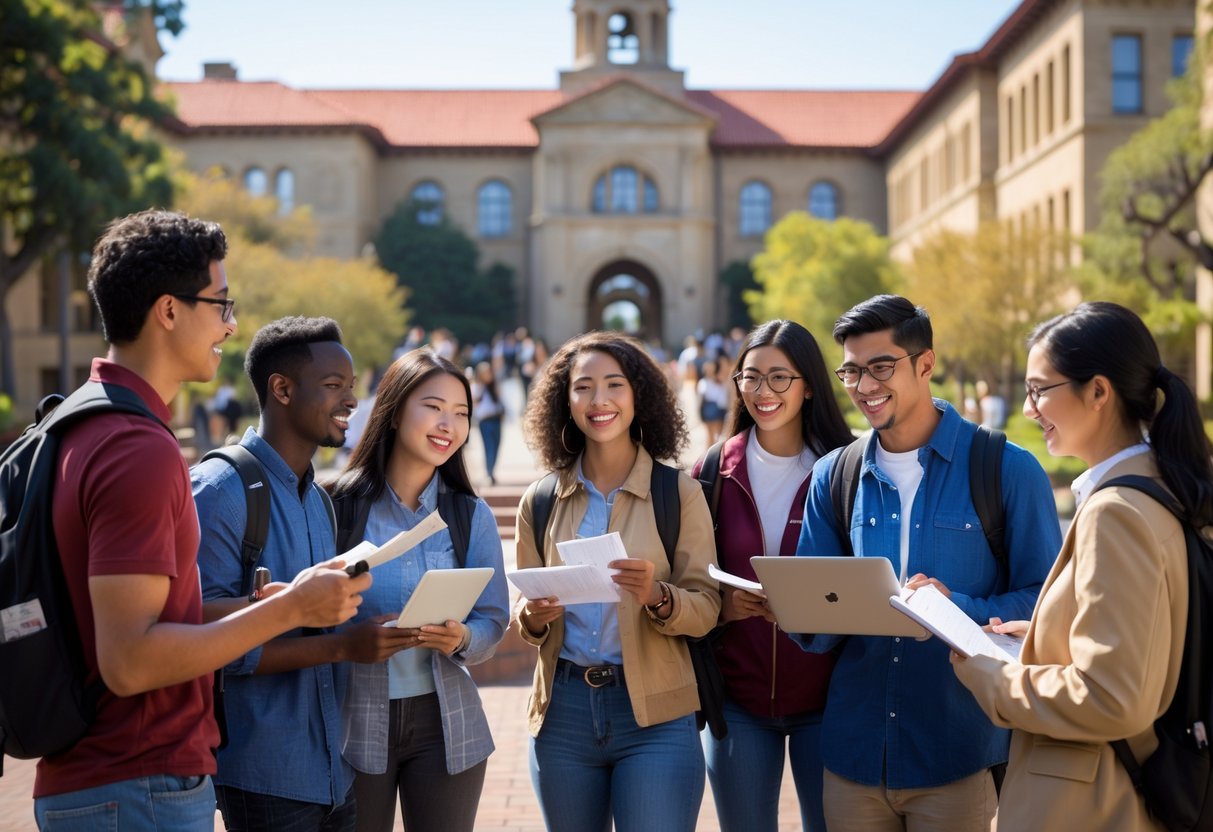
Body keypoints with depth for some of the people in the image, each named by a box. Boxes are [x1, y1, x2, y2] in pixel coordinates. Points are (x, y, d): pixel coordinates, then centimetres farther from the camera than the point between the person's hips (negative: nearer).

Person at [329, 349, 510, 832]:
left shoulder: (471, 516, 3)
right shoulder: (342, 506, -6)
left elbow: (493, 622, 1)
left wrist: (460, 639, -19)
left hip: (444, 721, 2)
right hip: (355, 720, -2)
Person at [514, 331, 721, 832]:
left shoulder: (680, 494, -1)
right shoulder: (540, 502, 7)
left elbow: (706, 609, -4)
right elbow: (524, 621, 11)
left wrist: (657, 597, -24)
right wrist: (534, 618, -11)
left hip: (655, 716, -3)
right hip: (563, 710, 3)